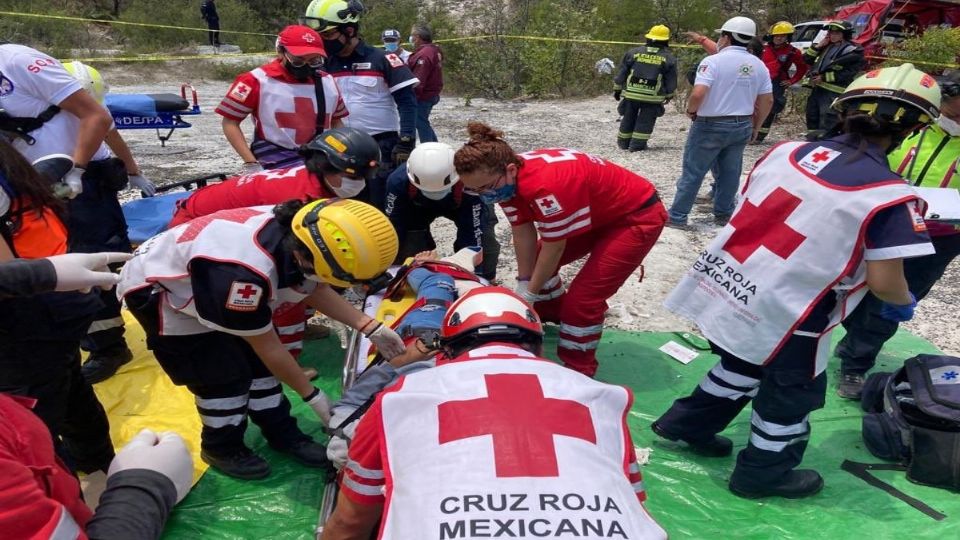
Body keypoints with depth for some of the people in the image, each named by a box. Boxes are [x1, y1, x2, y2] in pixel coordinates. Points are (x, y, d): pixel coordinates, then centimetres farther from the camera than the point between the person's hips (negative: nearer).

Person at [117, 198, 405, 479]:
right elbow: (268, 346, -27)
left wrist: (370, 328, -5)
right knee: (225, 375, -8)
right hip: (156, 289, -7)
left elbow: (315, 289, 0)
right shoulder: (244, 271, -44)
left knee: (258, 361, 6)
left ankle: (281, 432, 24)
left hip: (205, 280, 7)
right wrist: (312, 395, -14)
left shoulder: (298, 232, -22)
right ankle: (222, 448, 17)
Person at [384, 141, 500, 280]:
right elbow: (392, 225, -25)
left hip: (462, 205, -1)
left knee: (484, 241, -20)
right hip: (419, 207, 1)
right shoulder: (399, 180, -38)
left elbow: (472, 232, -37)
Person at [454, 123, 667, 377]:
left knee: (582, 298, -15)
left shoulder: (546, 185, -39)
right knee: (535, 261, 17)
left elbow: (554, 247, -26)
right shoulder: (508, 177, -13)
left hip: (637, 216, -9)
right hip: (598, 212, 9)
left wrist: (529, 295, -14)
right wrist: (523, 285, -4)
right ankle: (554, 315, 43)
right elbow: (523, 235, -5)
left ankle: (577, 372, 6)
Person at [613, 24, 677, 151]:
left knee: (628, 118, 15)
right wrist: (669, 95, 21)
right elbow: (671, 81, 7)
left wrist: (617, 89, 16)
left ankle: (624, 142, 25)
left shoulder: (633, 52, 3)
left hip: (631, 94, 2)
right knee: (645, 121, 6)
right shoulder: (669, 58, 1)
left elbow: (622, 73, 7)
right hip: (653, 97, -2)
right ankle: (637, 144, 3)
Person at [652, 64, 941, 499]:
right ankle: (763, 473, 38)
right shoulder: (889, 196, -16)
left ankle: (687, 423, 46)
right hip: (783, 316, -6)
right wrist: (903, 303, 9)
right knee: (791, 392, 20)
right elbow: (883, 281, -15)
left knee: (742, 367, 31)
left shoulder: (787, 151, 0)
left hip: (722, 289, 6)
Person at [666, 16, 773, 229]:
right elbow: (767, 100, 7)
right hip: (742, 126, 6)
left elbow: (698, 94, -25)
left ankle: (677, 217, 5)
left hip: (711, 125, -5)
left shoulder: (713, 61, -14)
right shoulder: (758, 65, 5)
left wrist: (691, 110, -6)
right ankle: (723, 214, 23)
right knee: (729, 172, 15)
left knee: (692, 172, 1)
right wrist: (756, 126, 17)